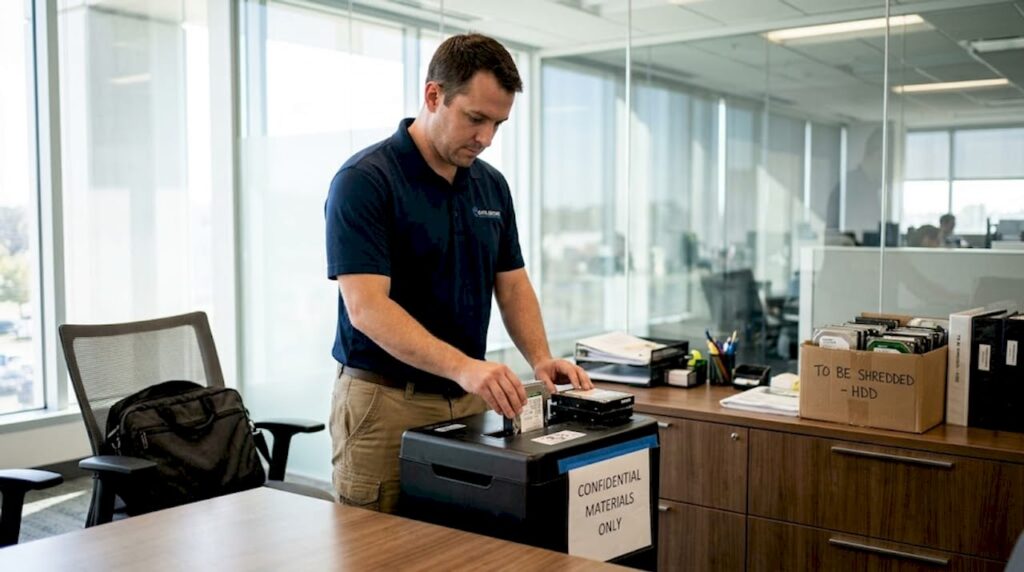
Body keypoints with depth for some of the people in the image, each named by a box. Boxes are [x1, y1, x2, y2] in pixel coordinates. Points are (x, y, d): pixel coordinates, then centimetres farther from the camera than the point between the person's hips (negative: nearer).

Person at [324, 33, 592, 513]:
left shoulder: (491, 185, 7)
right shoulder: (363, 181, -15)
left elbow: (512, 285, 11)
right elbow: (366, 307, -23)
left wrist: (540, 359, -7)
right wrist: (463, 366, -34)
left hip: (468, 403, 6)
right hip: (385, 403, -6)